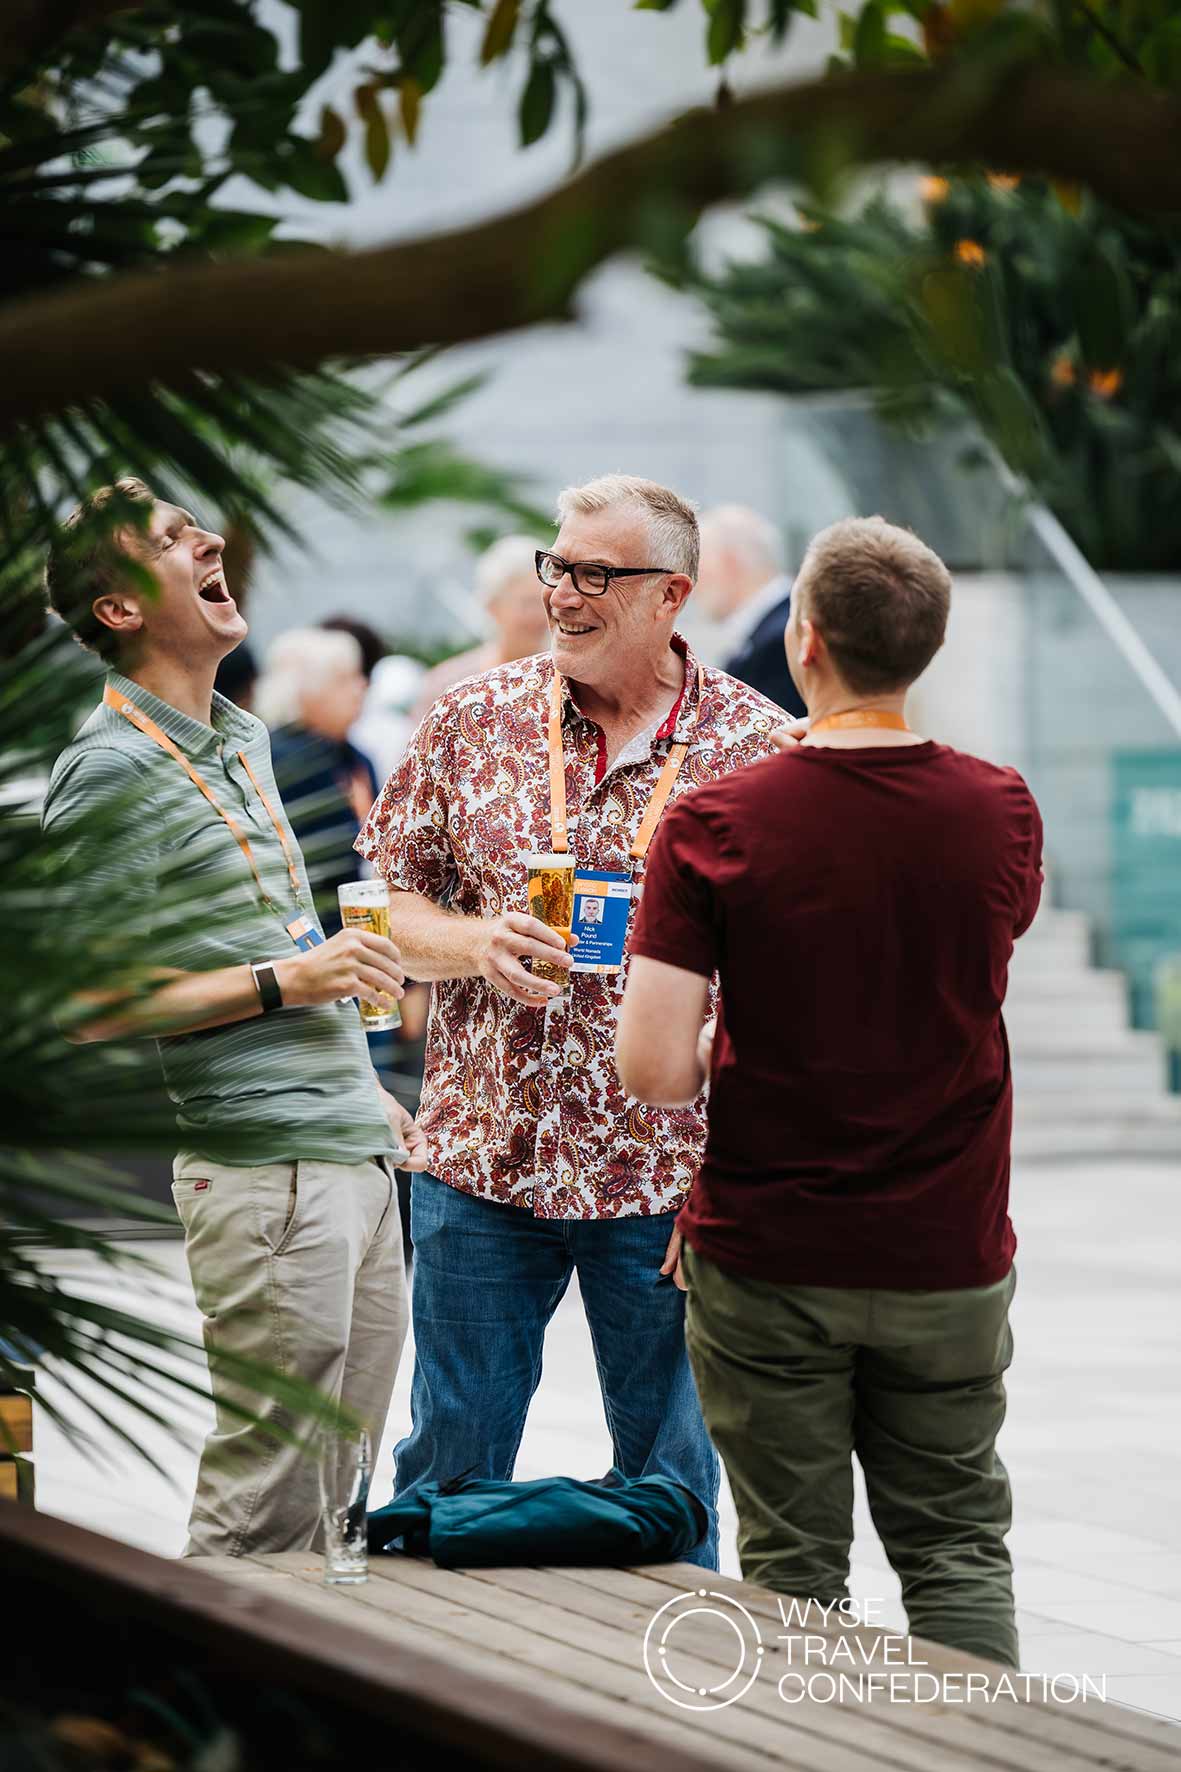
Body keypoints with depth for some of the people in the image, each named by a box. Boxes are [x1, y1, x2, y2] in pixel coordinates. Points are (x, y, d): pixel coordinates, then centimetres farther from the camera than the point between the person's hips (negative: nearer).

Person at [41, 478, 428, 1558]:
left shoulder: (243, 739, 17)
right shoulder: (110, 769, -11)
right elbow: (80, 1000, -17)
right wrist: (282, 982, -17)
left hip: (352, 1156, 9)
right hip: (266, 1174, -9)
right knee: (268, 1507, -7)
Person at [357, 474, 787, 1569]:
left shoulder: (755, 748, -3)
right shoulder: (474, 720, 4)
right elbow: (386, 902, 9)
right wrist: (476, 944, -13)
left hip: (670, 1180, -2)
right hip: (482, 1160, 2)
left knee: (670, 1485, 8)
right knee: (448, 1474, 8)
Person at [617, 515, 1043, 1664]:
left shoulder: (716, 825, -13)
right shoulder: (1003, 814, -6)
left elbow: (650, 1071, -15)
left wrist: (731, 1065, 5)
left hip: (767, 1260, -2)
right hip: (946, 1258, 2)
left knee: (791, 1567, 8)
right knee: (957, 1552, 13)